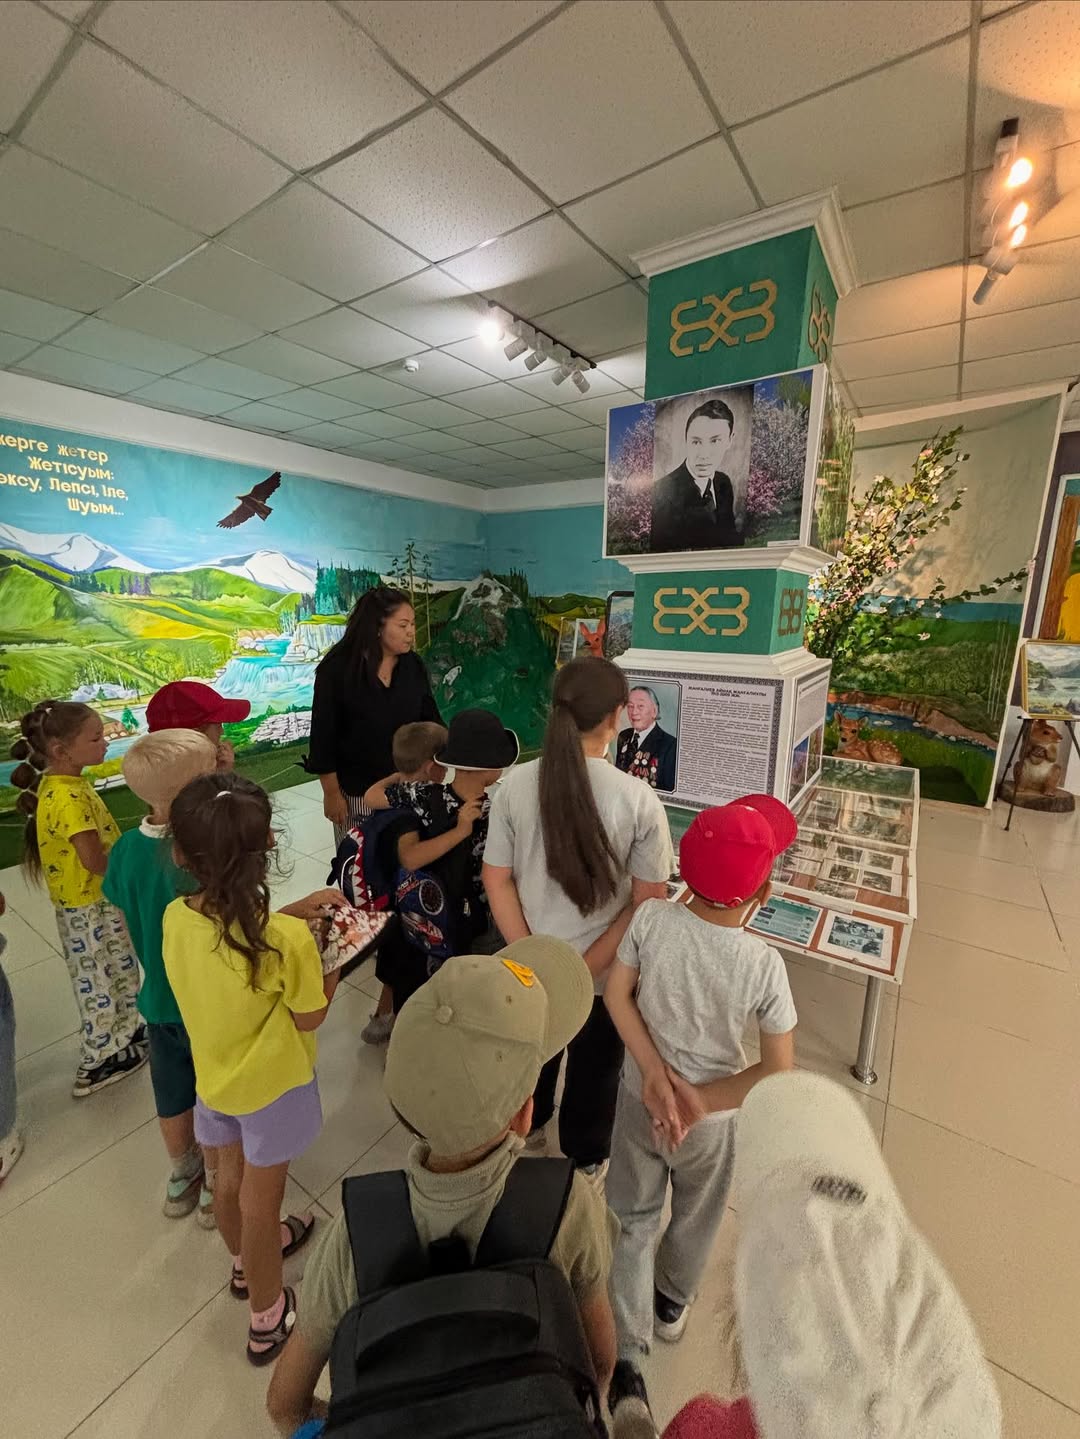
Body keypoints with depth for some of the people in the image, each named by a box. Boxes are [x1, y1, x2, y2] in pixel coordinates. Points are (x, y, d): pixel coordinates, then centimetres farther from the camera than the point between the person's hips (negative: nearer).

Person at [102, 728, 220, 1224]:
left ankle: (182, 1179, 52)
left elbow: (131, 930, 1)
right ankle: (216, 1189, 43)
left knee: (173, 1096, 28)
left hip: (159, 998, 6)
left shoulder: (125, 849, -13)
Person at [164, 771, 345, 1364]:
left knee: (230, 1175, 29)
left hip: (213, 1075, 5)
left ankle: (246, 1261, 58)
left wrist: (291, 913, -7)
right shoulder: (287, 942, -36)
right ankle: (267, 1319, 44)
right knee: (260, 1198, 18)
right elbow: (309, 1017, -20)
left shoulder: (176, 917, -20)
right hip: (272, 1084, -5)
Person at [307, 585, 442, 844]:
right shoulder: (337, 669, -13)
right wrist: (331, 793, -7)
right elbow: (324, 735, -9)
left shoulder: (413, 666, -2)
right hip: (357, 791, -3)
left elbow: (430, 719, 4)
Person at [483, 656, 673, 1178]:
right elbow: (648, 901, -18)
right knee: (594, 1070, 27)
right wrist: (588, 966, -12)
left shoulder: (515, 784, -17)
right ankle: (585, 1161, 54)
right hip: (608, 974, -2)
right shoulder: (638, 799, -24)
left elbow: (497, 880, -11)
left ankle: (525, 1131, 61)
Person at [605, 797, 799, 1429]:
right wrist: (700, 1102, -14)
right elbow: (780, 1070, -21)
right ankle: (671, 1306, 57)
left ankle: (626, 1358, 31)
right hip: (713, 1121, 0)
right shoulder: (763, 964, -28)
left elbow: (617, 995, -16)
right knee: (696, 1218, 31)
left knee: (633, 1219, 26)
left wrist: (655, 1073, -14)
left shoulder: (651, 918, -25)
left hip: (639, 1098, 1)